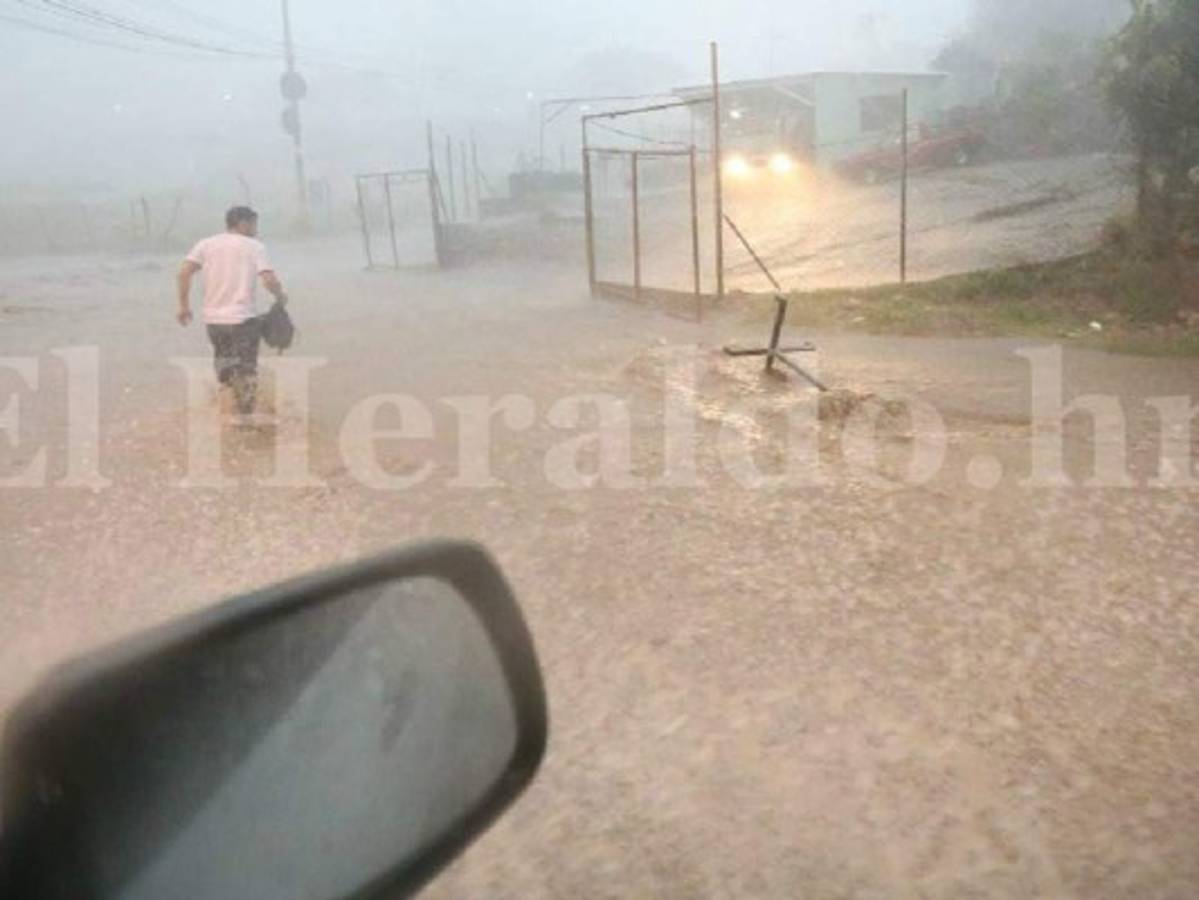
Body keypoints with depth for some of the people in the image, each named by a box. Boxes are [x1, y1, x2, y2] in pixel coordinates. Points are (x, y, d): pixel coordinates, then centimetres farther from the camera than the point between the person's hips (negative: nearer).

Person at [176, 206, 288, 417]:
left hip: (213, 318, 3)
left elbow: (184, 273, -4)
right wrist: (280, 295, 5)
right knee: (247, 371, 7)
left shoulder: (206, 244, 7)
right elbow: (269, 280, -14)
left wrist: (184, 306, 4)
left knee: (223, 363, 24)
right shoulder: (255, 246, -2)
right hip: (245, 318, -3)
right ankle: (246, 415, 10)